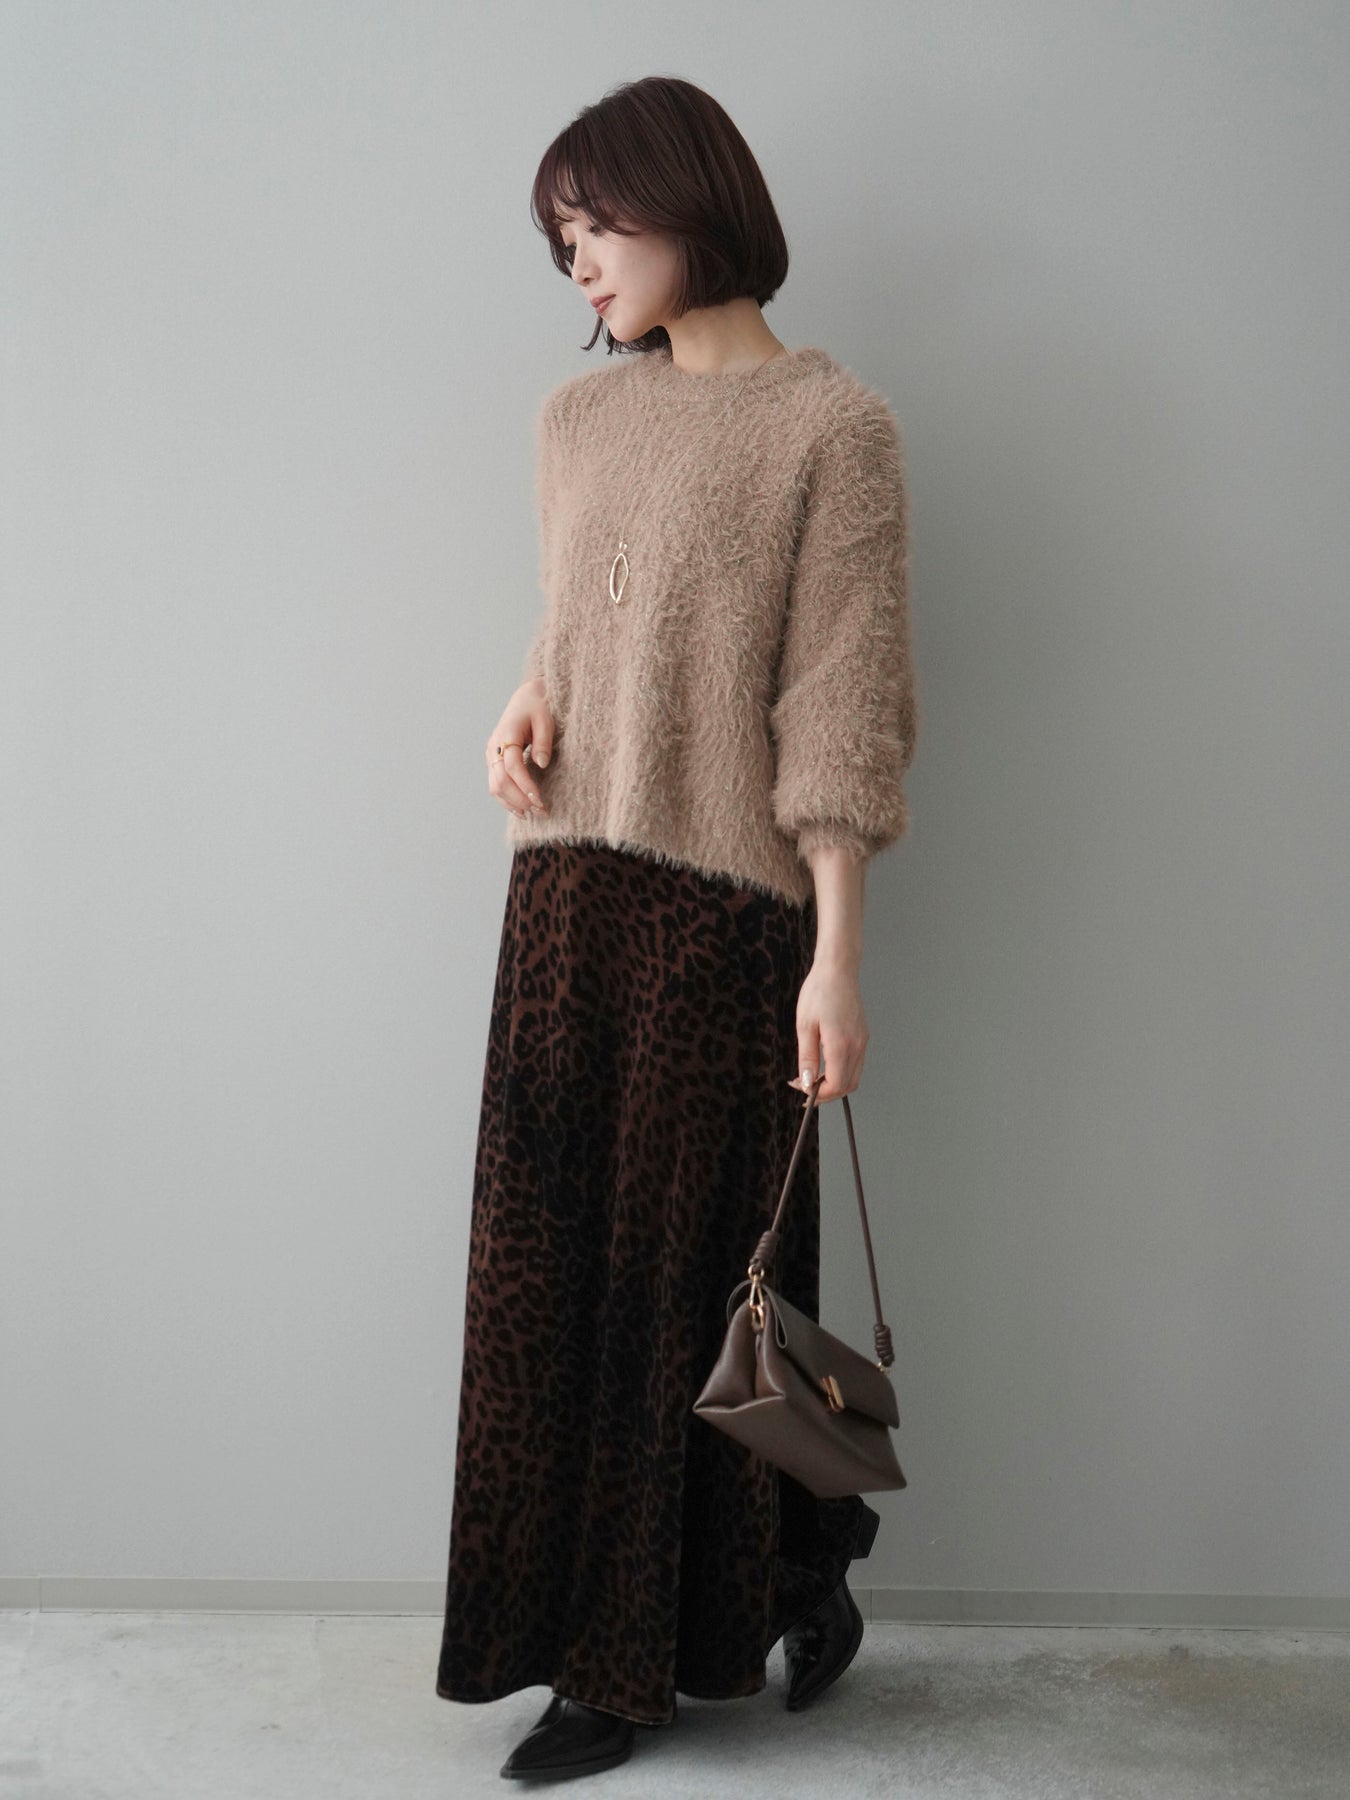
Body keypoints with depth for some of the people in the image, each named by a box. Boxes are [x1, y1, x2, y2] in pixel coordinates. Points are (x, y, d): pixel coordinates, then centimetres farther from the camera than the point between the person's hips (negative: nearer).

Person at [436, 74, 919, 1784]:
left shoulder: (829, 423, -5)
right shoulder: (579, 418, 14)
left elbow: (840, 702, -10)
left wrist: (837, 955, -14)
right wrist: (524, 704, 0)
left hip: (719, 906, -6)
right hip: (564, 892, 6)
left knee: (695, 1272, 3)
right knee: (551, 1270, 7)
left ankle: (770, 1587, 27)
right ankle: (609, 1645, 22)